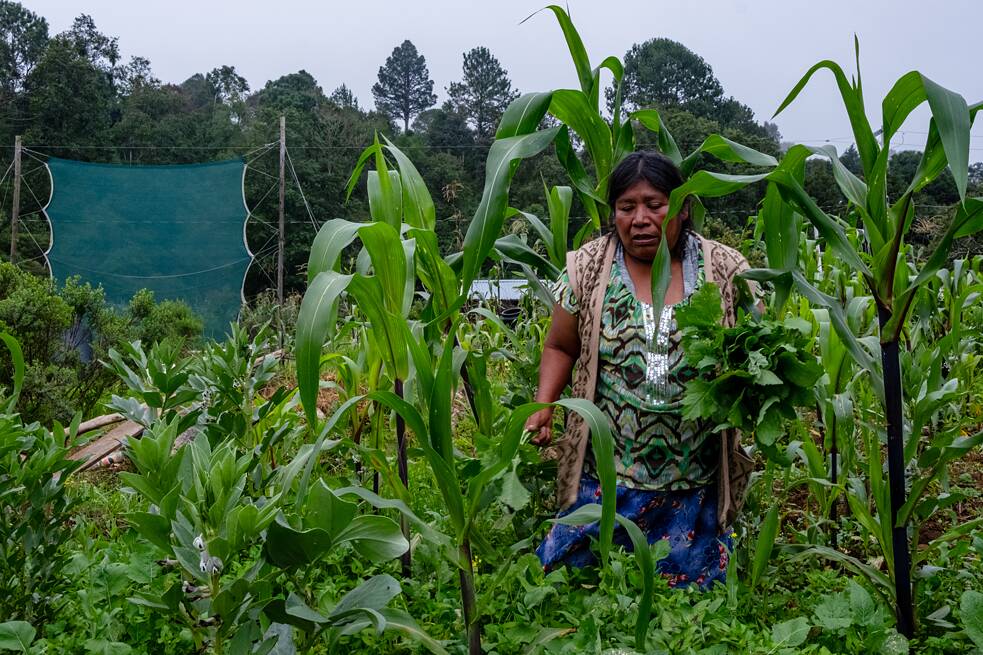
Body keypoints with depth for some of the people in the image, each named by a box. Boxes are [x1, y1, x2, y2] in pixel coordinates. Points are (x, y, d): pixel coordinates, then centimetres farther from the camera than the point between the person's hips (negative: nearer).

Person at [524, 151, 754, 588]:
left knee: (689, 593, 15)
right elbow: (560, 347, 8)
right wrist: (543, 409, -6)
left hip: (695, 485, 1)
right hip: (604, 474, 0)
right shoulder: (587, 269, -1)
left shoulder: (725, 270, -2)